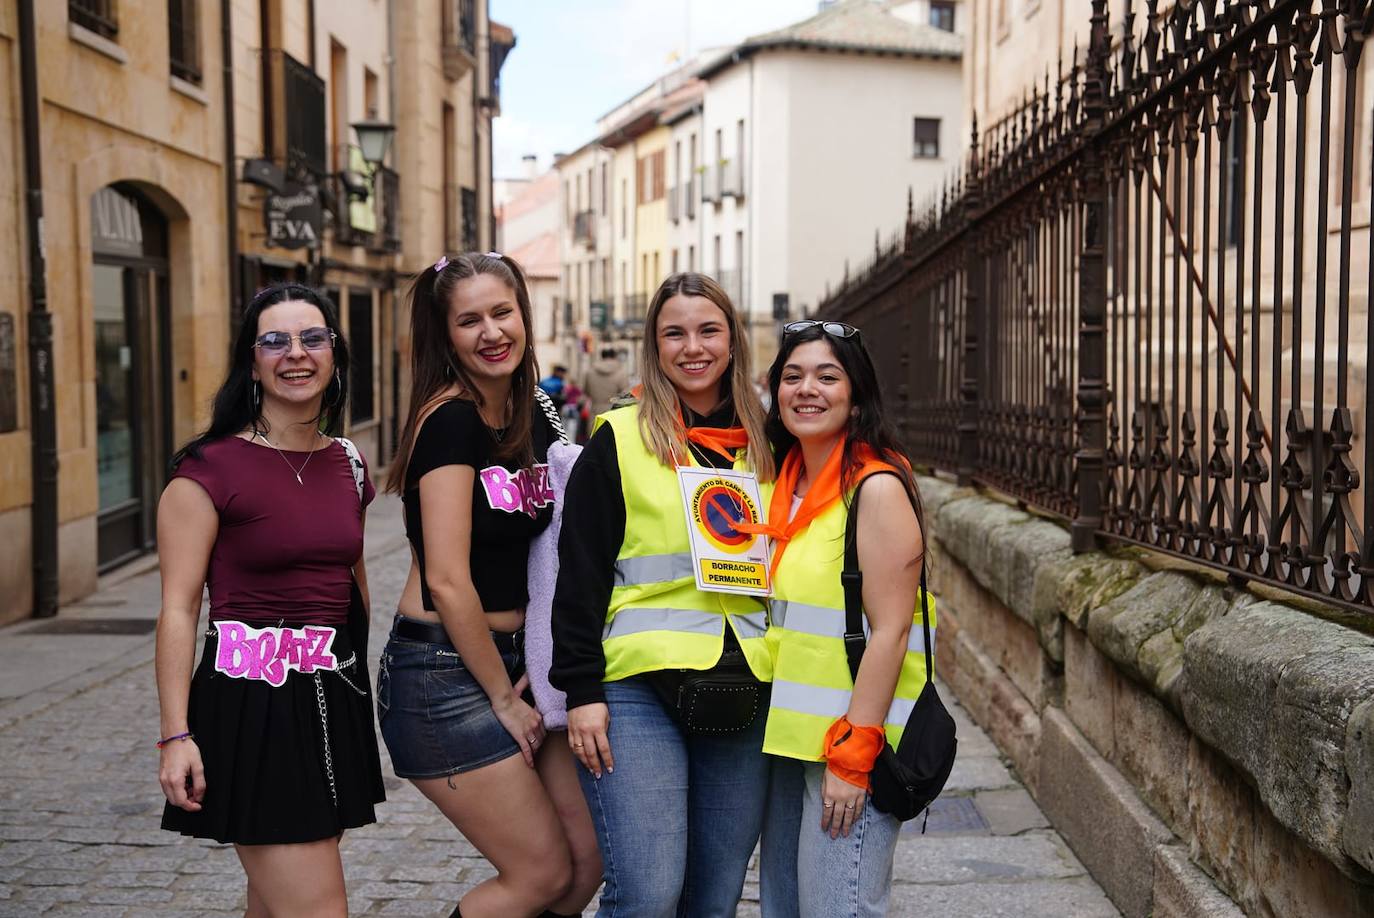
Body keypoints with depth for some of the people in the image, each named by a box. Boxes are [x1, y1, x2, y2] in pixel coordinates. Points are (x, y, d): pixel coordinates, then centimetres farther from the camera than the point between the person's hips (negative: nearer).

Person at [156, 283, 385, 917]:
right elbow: (178, 609, -11)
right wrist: (176, 735, -16)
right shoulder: (211, 468, -9)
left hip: (334, 700, 6)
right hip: (254, 704, -6)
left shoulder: (347, 464, 9)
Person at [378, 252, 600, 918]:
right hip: (442, 673, -8)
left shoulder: (533, 421, 9)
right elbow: (447, 581, -20)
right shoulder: (451, 419, -16)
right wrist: (503, 697, -12)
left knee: (590, 859, 8)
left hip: (506, 659, 8)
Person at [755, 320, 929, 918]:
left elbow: (889, 631, -17)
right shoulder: (787, 482, 10)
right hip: (785, 733, 8)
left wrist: (853, 755, -19)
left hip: (851, 740, -8)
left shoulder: (877, 487, -13)